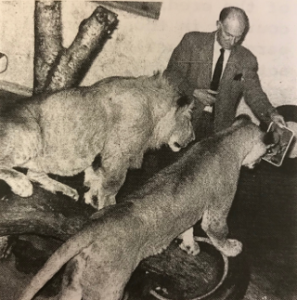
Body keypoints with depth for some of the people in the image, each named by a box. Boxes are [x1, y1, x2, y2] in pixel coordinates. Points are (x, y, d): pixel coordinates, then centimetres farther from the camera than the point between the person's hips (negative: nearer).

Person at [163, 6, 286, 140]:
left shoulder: (247, 59, 4)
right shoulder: (193, 41, 0)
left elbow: (253, 92, 2)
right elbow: (170, 73, 1)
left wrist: (271, 114, -16)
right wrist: (193, 92, -14)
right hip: (188, 118, -1)